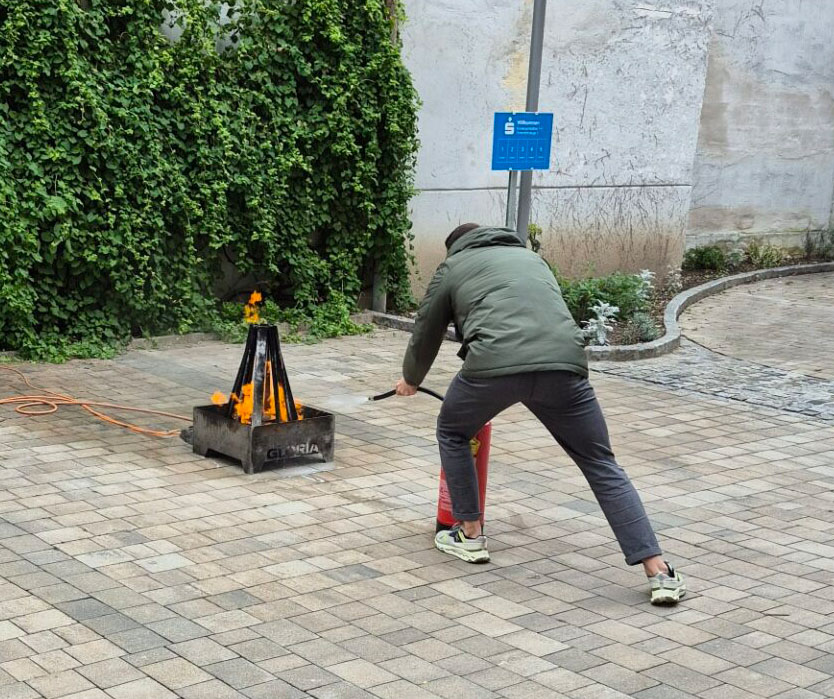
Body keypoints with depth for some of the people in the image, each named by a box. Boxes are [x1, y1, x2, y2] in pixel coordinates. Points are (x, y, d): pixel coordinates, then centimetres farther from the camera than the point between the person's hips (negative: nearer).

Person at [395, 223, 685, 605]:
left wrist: (411, 380, 52)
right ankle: (659, 573, 4)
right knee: (602, 465, 13)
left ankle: (470, 536, 31)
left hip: (494, 364, -3)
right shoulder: (531, 257, 38)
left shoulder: (453, 266, 26)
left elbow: (425, 335, 32)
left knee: (452, 433, 27)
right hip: (564, 362, 3)